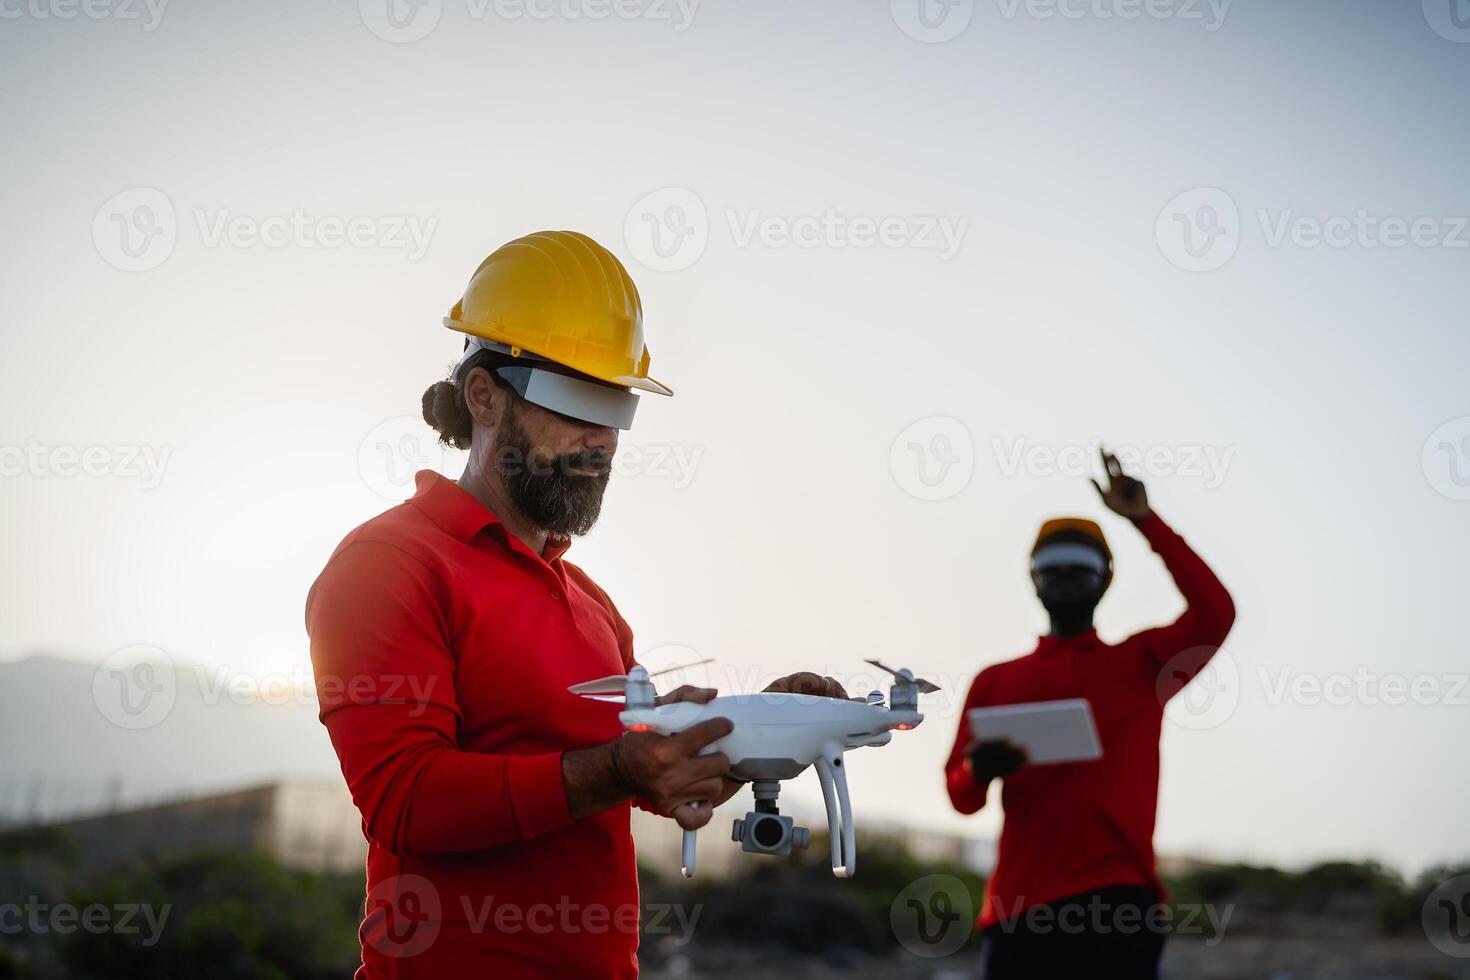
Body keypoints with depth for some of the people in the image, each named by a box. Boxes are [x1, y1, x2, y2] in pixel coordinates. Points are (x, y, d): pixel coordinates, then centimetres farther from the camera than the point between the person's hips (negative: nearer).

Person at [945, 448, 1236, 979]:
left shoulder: (1142, 662, 13)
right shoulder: (994, 681, 18)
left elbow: (1216, 615, -6)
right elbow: (961, 796, 11)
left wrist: (1145, 521, -6)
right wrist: (979, 771, -14)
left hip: (1116, 897, -2)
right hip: (1020, 905, 3)